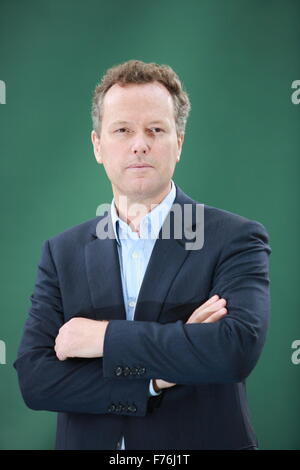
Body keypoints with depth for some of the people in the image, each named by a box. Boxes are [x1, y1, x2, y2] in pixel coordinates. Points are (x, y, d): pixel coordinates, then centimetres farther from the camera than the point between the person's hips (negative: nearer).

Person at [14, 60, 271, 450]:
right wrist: (156, 378, -20)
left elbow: (239, 348, -25)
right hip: (88, 442, 2)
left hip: (203, 440, -2)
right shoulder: (61, 253, -1)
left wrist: (105, 336, -20)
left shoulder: (236, 239, -10)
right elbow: (34, 377, -10)